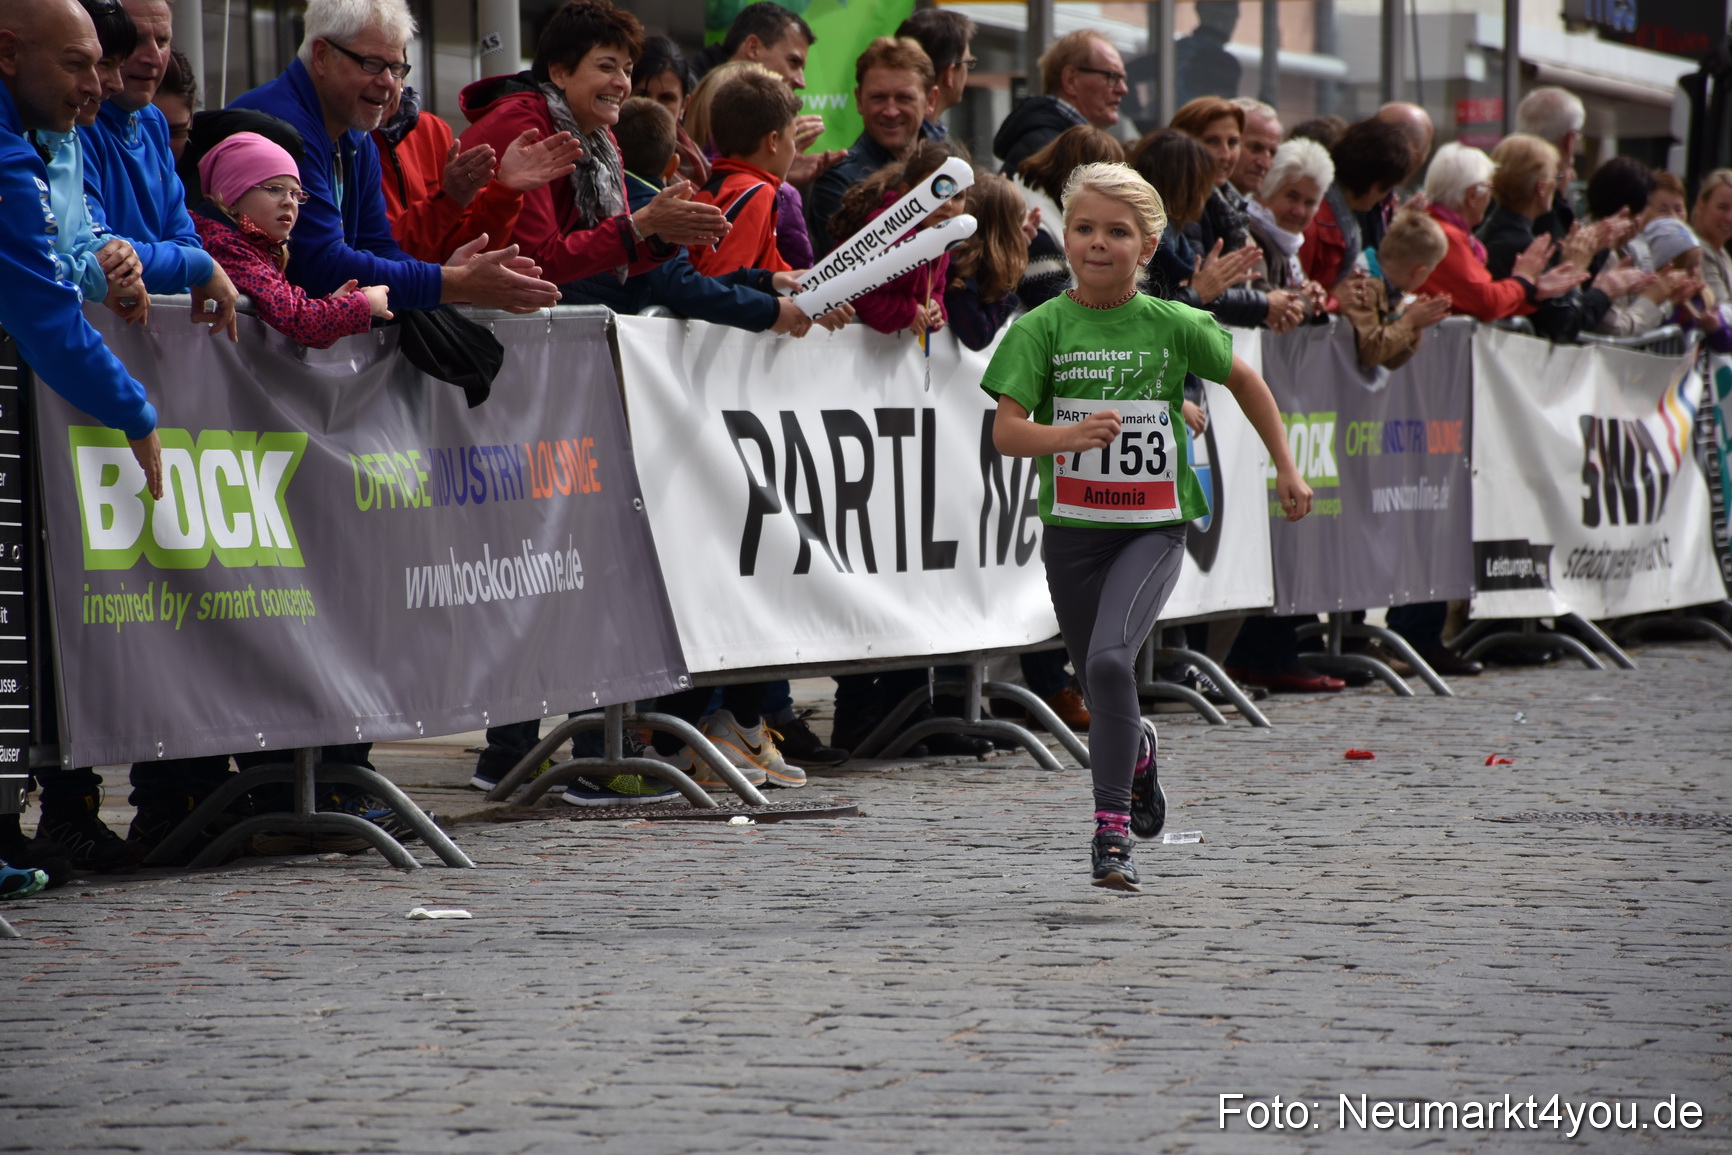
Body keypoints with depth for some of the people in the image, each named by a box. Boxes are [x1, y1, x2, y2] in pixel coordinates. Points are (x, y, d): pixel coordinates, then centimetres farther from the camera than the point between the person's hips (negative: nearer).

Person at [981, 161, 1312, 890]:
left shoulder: (1174, 326, -4)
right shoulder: (1041, 328, -6)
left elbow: (1244, 381, 14)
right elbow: (1005, 432, -16)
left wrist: (1286, 469, 17)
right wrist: (1068, 434, -35)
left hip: (1152, 529, -2)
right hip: (1072, 529, 2)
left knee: (1110, 659, -24)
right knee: (1100, 690, 13)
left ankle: (1112, 830, -17)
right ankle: (1138, 752, 49)